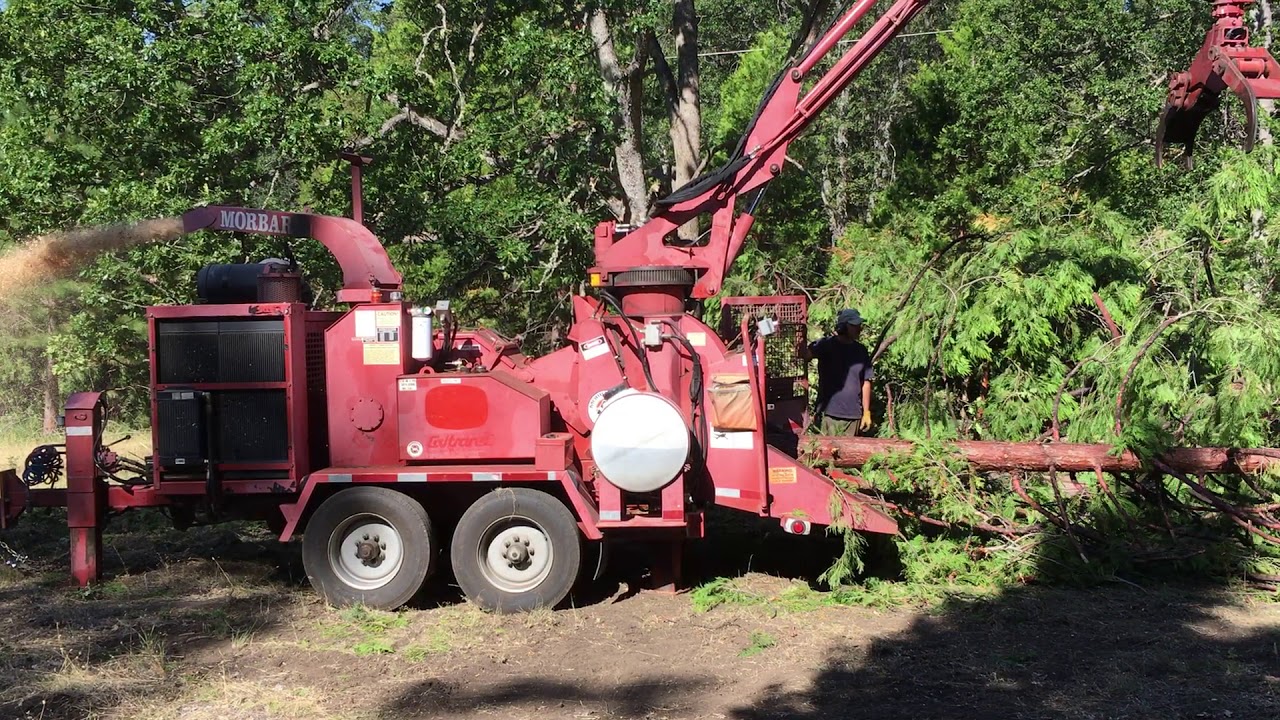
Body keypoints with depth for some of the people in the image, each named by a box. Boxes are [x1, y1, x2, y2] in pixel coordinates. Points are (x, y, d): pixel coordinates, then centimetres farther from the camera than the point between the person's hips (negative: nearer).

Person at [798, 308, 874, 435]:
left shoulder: (861, 351, 8)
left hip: (853, 416, 4)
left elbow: (866, 382, 10)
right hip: (828, 413, -4)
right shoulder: (826, 345, -4)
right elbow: (805, 355, -22)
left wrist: (866, 412, 8)